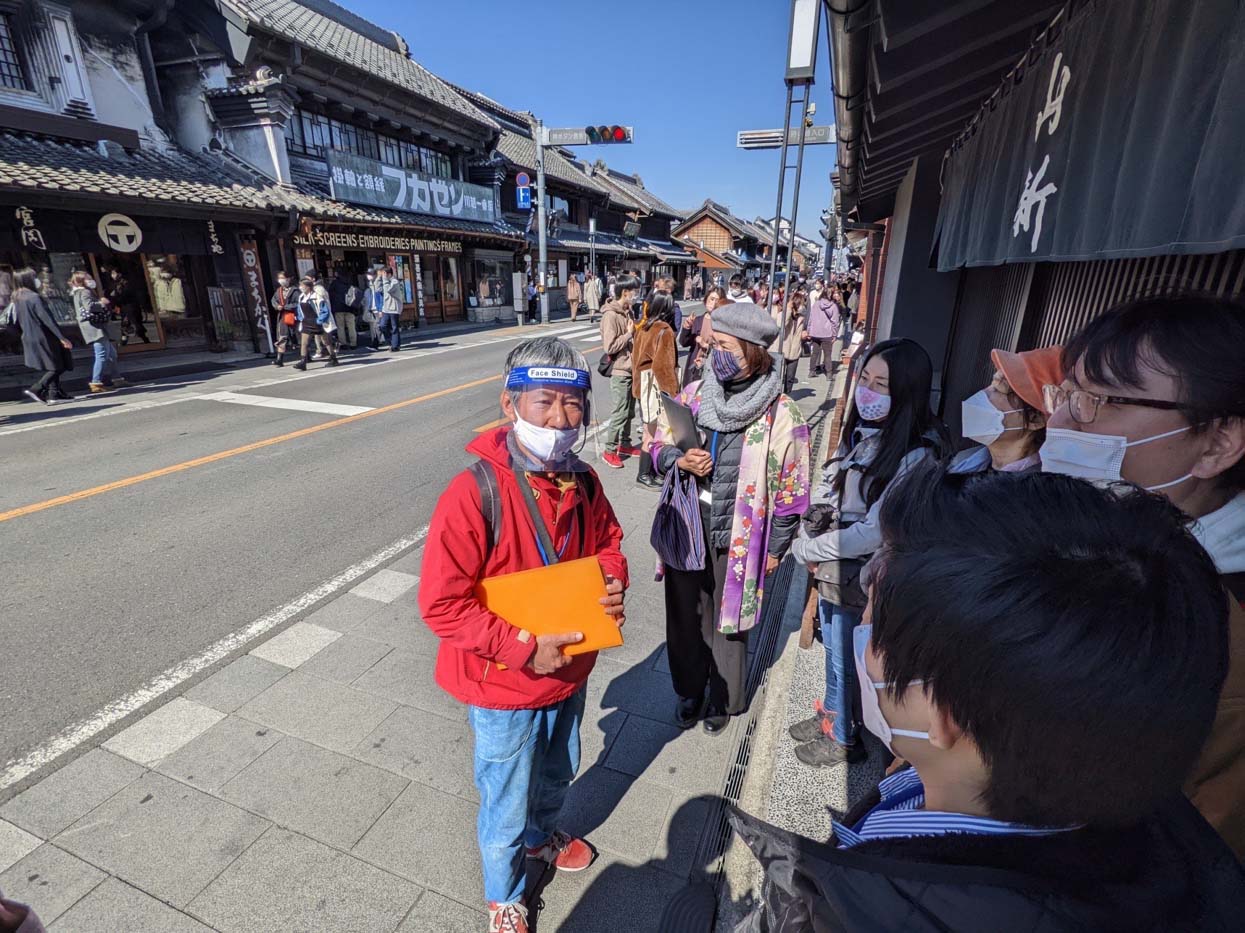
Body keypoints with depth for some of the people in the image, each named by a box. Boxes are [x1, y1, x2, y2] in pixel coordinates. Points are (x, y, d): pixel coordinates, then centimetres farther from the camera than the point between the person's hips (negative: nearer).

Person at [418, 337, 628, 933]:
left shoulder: (582, 481, -10)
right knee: (506, 805, 20)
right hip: (504, 688, -5)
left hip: (569, 673, 6)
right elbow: (441, 603, -26)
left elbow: (607, 540, 7)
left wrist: (613, 581, -13)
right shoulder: (475, 492, -29)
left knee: (557, 774, 32)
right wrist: (524, 647, -27)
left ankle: (541, 836, 65)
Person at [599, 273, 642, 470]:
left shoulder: (628, 311, 11)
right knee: (620, 412, -5)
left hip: (631, 369, 8)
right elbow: (609, 347, -22)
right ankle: (609, 451, 6)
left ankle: (625, 444, 28)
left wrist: (636, 332, 4)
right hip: (620, 372, -8)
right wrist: (629, 334, -16)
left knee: (629, 411, 15)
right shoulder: (611, 315, -16)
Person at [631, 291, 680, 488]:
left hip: (644, 383, 8)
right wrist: (673, 391, -11)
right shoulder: (664, 331, -15)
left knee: (650, 429, 15)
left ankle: (650, 468, 24)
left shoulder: (643, 328, 6)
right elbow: (664, 365, -18)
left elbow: (636, 357, 11)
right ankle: (644, 474, 4)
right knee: (654, 432, -1)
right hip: (657, 385, -8)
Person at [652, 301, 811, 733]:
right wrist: (679, 459, -14)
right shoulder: (693, 394, -4)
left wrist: (775, 547, -1)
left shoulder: (781, 415, -14)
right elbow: (658, 445, 8)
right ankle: (689, 689, 44)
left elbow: (789, 488, -7)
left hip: (738, 539, -3)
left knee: (728, 620, 17)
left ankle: (723, 698, 44)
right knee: (685, 615, 18)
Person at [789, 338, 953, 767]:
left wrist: (806, 550, -17)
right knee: (834, 651, 26)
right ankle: (831, 715, 50)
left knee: (846, 662, 16)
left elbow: (875, 532, -26)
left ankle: (843, 738, 42)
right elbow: (824, 488, 6)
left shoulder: (918, 456, -25)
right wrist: (809, 536, -8)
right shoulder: (863, 431, -3)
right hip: (832, 569, 6)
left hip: (862, 580, -6)